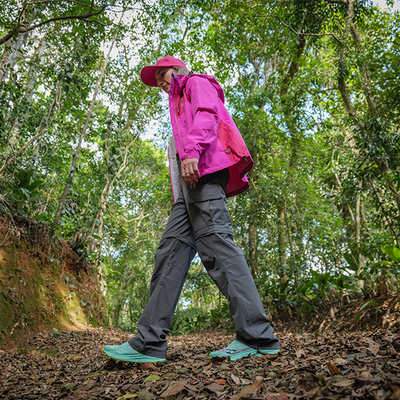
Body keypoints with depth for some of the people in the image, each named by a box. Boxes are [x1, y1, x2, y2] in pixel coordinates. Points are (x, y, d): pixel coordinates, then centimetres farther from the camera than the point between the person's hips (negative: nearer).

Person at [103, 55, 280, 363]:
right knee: (172, 250, -4)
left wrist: (192, 150, -23)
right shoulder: (180, 103, 44)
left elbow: (206, 114, -5)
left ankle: (258, 337, -21)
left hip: (204, 168, -9)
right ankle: (149, 342, -6)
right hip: (189, 185, 9)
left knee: (216, 243, -22)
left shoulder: (197, 82, 19)